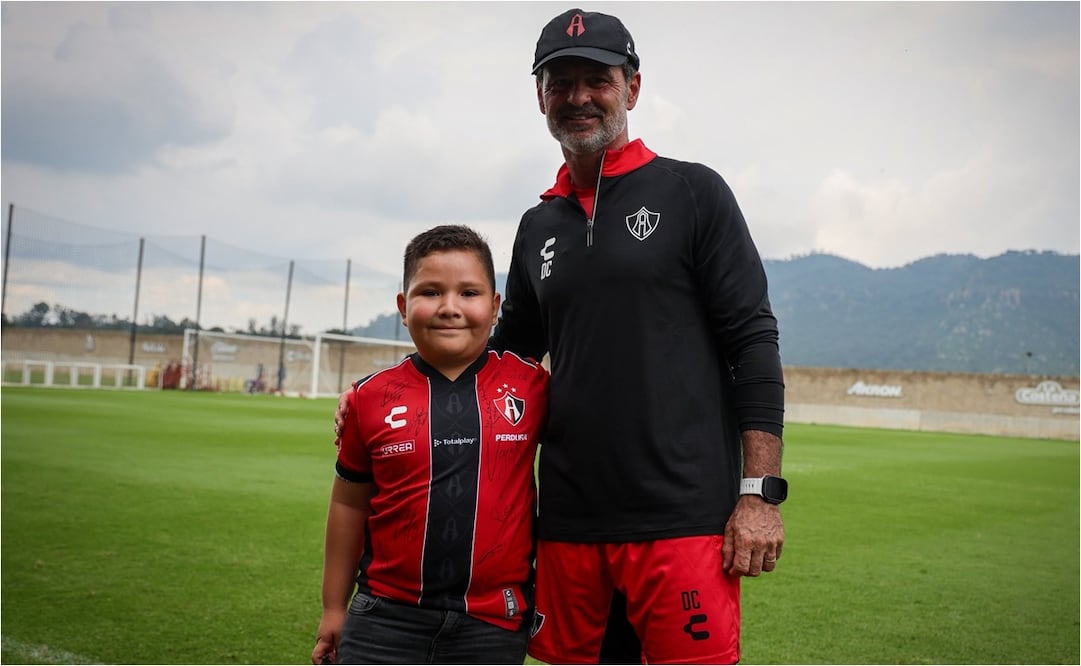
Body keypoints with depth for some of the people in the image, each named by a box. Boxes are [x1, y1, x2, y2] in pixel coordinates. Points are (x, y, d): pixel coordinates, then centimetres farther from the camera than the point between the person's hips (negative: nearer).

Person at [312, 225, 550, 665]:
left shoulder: (531, 386, -4)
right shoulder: (372, 398, -2)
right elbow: (350, 503, 9)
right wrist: (334, 608, 13)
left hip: (492, 627, 0)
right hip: (387, 620, 1)